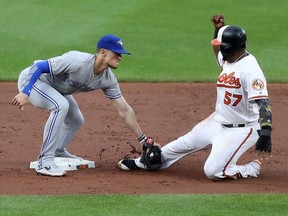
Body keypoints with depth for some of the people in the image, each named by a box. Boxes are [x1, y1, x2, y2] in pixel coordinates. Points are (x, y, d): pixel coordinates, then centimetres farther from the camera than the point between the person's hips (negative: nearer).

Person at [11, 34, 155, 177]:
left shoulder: (108, 79, -10)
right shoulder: (78, 62, -34)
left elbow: (124, 110, -4)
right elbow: (39, 66, -32)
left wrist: (143, 140, -6)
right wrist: (25, 93, -40)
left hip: (53, 88, 9)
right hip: (31, 80, -9)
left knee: (76, 121, 14)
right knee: (61, 105, -31)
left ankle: (58, 153, 40)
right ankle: (45, 162, -27)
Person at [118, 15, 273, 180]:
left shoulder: (250, 69, -28)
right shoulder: (228, 59, 1)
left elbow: (263, 103, -35)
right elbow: (219, 55, 28)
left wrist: (265, 135, -46)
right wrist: (218, 29, 11)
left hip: (241, 130, -9)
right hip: (218, 122, 9)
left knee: (213, 171, -17)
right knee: (184, 144, 18)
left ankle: (253, 169, 5)